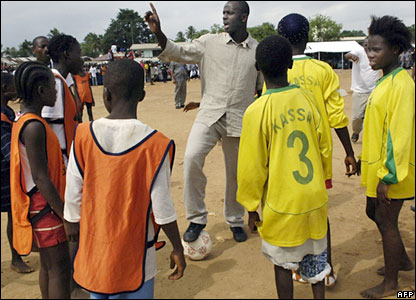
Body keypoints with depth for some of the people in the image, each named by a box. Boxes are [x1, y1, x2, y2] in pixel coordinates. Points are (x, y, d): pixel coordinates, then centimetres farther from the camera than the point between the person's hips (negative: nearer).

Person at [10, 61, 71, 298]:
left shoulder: (24, 121, 9)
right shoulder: (34, 127, -21)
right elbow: (40, 178, -24)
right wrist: (66, 214, -20)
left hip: (42, 204, 10)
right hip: (44, 205, -10)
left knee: (48, 265, 19)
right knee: (60, 269, -1)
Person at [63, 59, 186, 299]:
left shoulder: (84, 135, -11)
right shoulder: (155, 144, -20)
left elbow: (73, 193, -3)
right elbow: (162, 206, -15)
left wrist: (73, 223, 16)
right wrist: (178, 249, -2)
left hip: (94, 246, 3)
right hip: (134, 252, -3)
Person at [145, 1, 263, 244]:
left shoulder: (259, 50, 5)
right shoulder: (209, 42, 4)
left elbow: (263, 89, 13)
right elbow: (178, 53, -2)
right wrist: (158, 33, -19)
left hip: (240, 120, 1)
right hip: (209, 115, 0)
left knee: (236, 173, 10)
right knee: (192, 157, -22)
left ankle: (235, 221, 34)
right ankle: (197, 219, -4)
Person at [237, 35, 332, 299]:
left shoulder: (256, 112, -18)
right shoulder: (308, 99, -4)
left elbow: (252, 168, -13)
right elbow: (325, 150, 4)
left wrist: (252, 209, 0)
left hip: (281, 204, -4)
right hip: (315, 198, 5)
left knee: (283, 262, 15)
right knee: (315, 257, 21)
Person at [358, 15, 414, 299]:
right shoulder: (385, 80, 10)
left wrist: (388, 176, -22)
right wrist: (365, 160, 19)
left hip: (391, 170, -9)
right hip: (378, 165, 9)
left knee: (386, 222, 3)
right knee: (374, 212, 21)